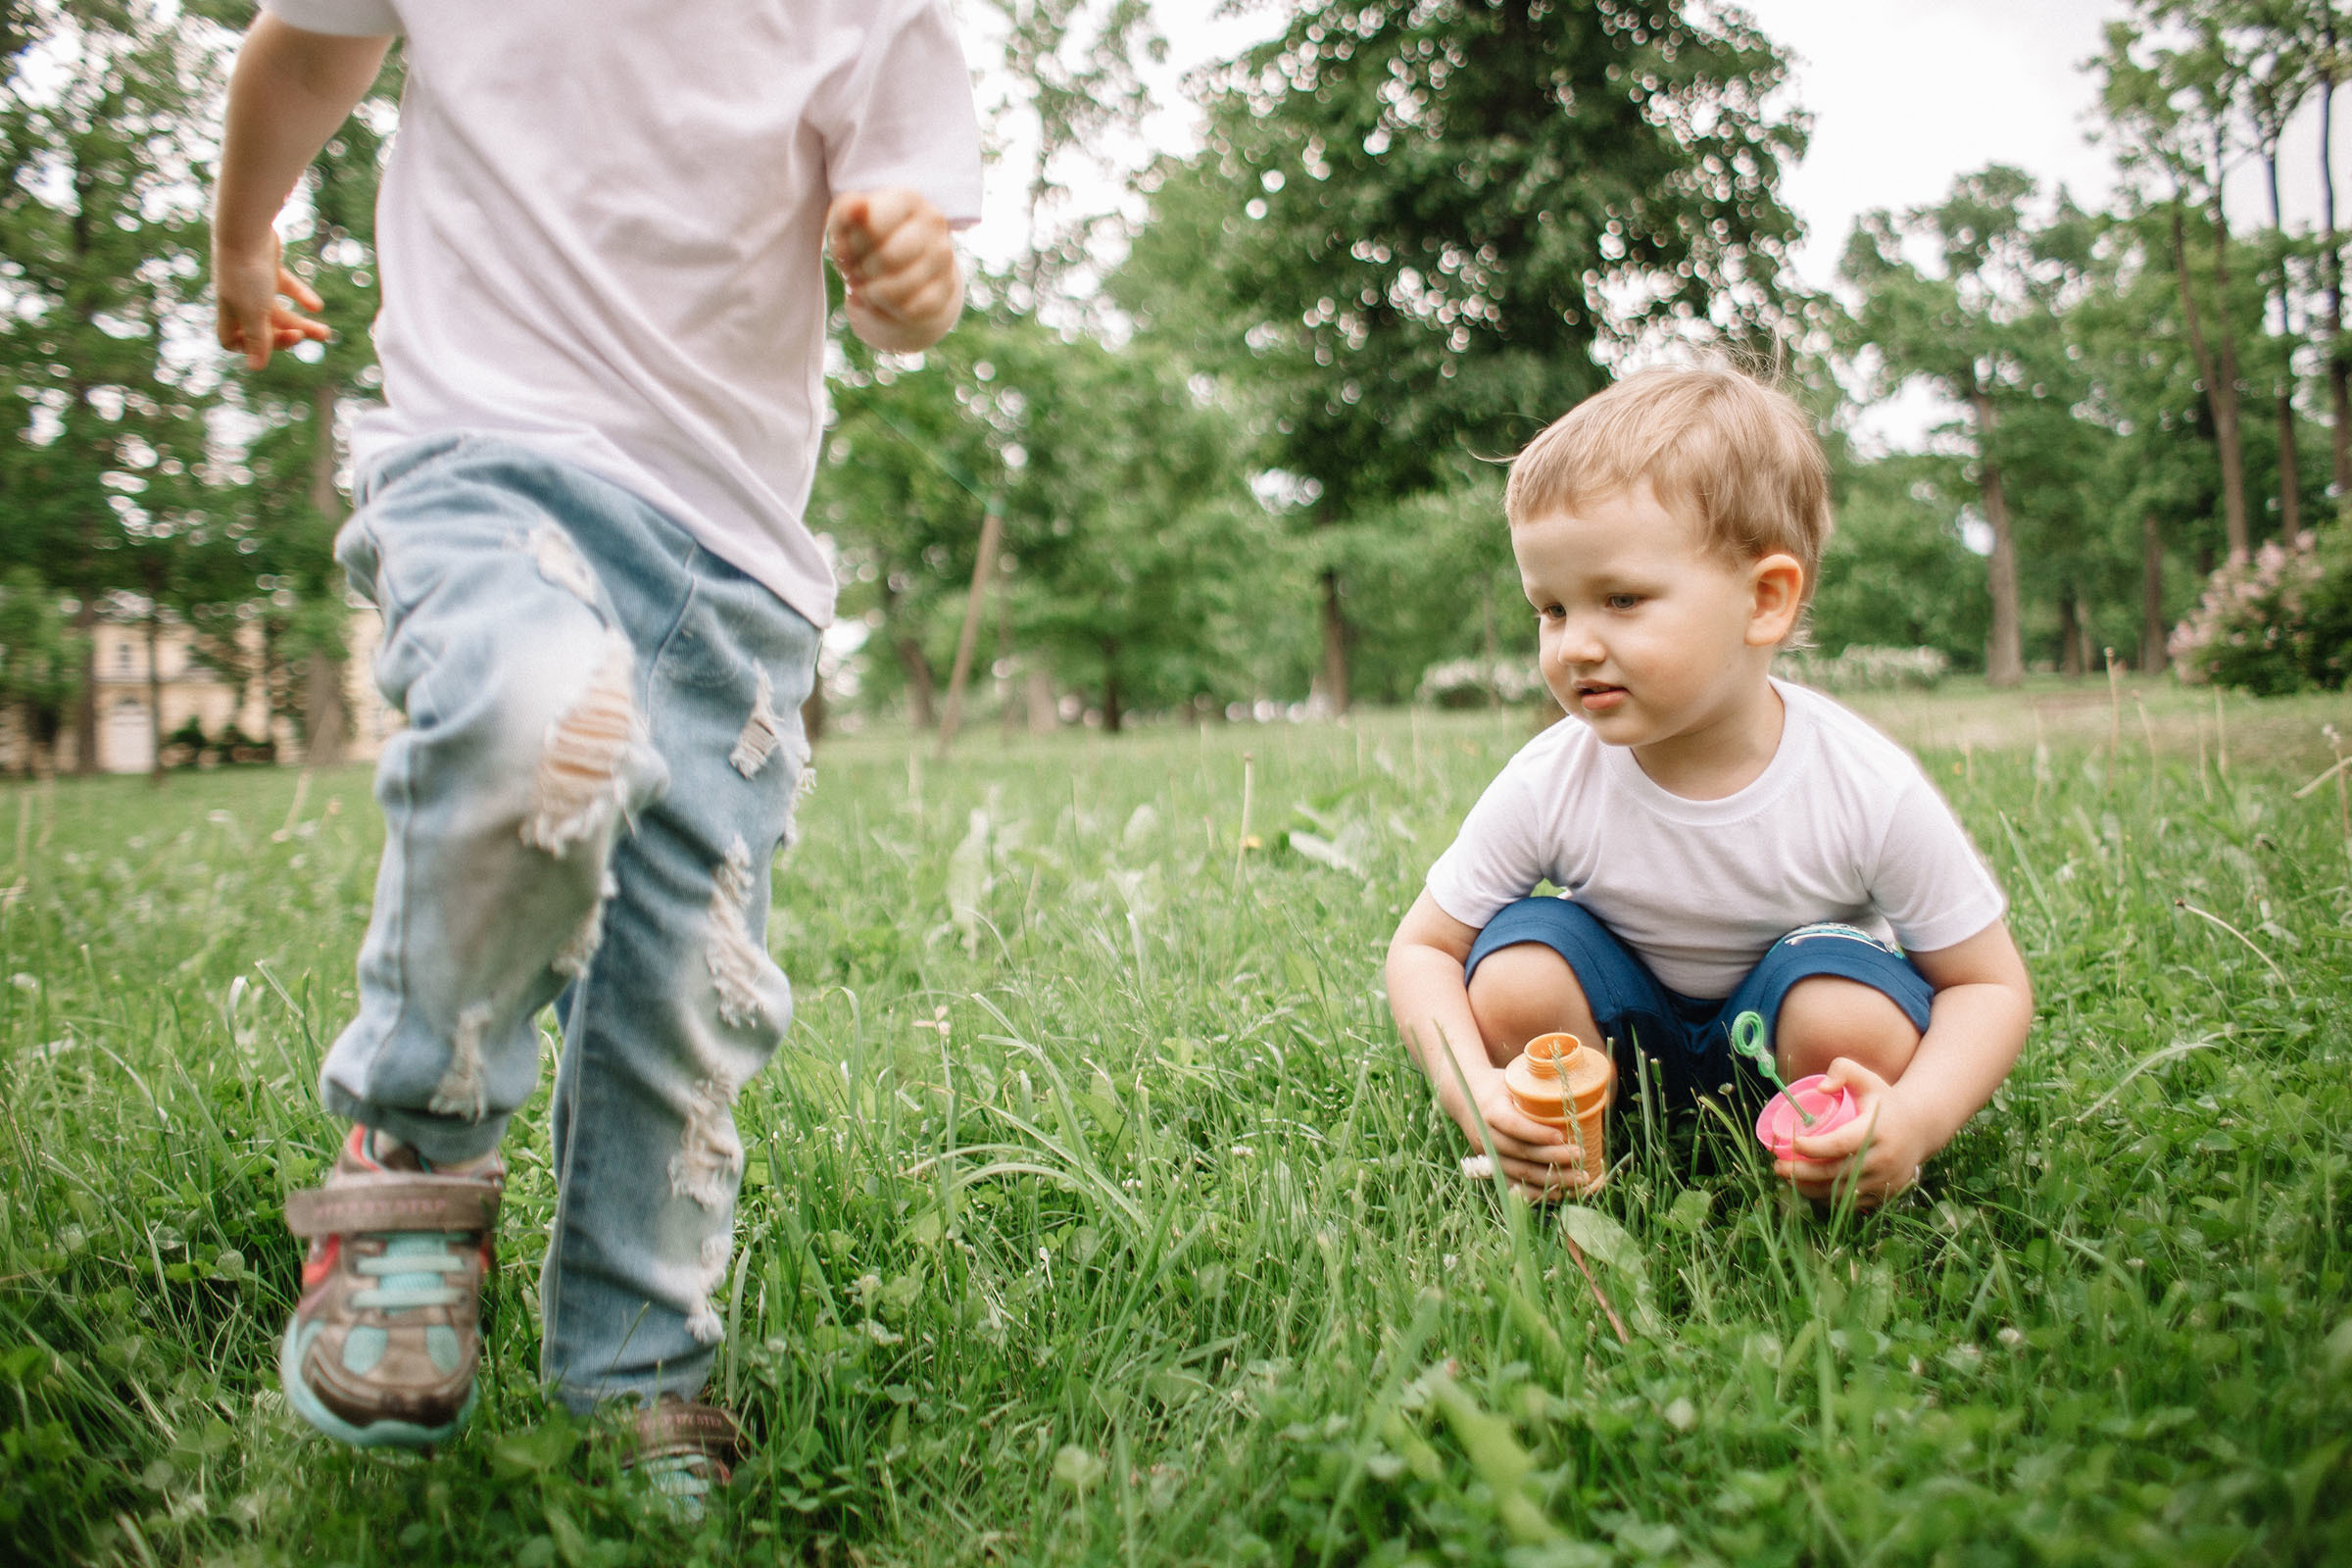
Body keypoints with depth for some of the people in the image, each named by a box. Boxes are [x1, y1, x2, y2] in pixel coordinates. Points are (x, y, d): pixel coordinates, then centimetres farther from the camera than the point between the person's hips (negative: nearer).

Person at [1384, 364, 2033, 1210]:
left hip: (1773, 1033, -1)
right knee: (1512, 983, -27)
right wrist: (1475, 1096, -33)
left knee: (1856, 1017, -32)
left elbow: (1991, 983, -15)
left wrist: (1915, 1122, -36)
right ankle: (1568, 1162, 0)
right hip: (1623, 1029, 1)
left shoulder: (1865, 790, -27)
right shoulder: (1548, 787, -24)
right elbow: (1422, 948, -13)